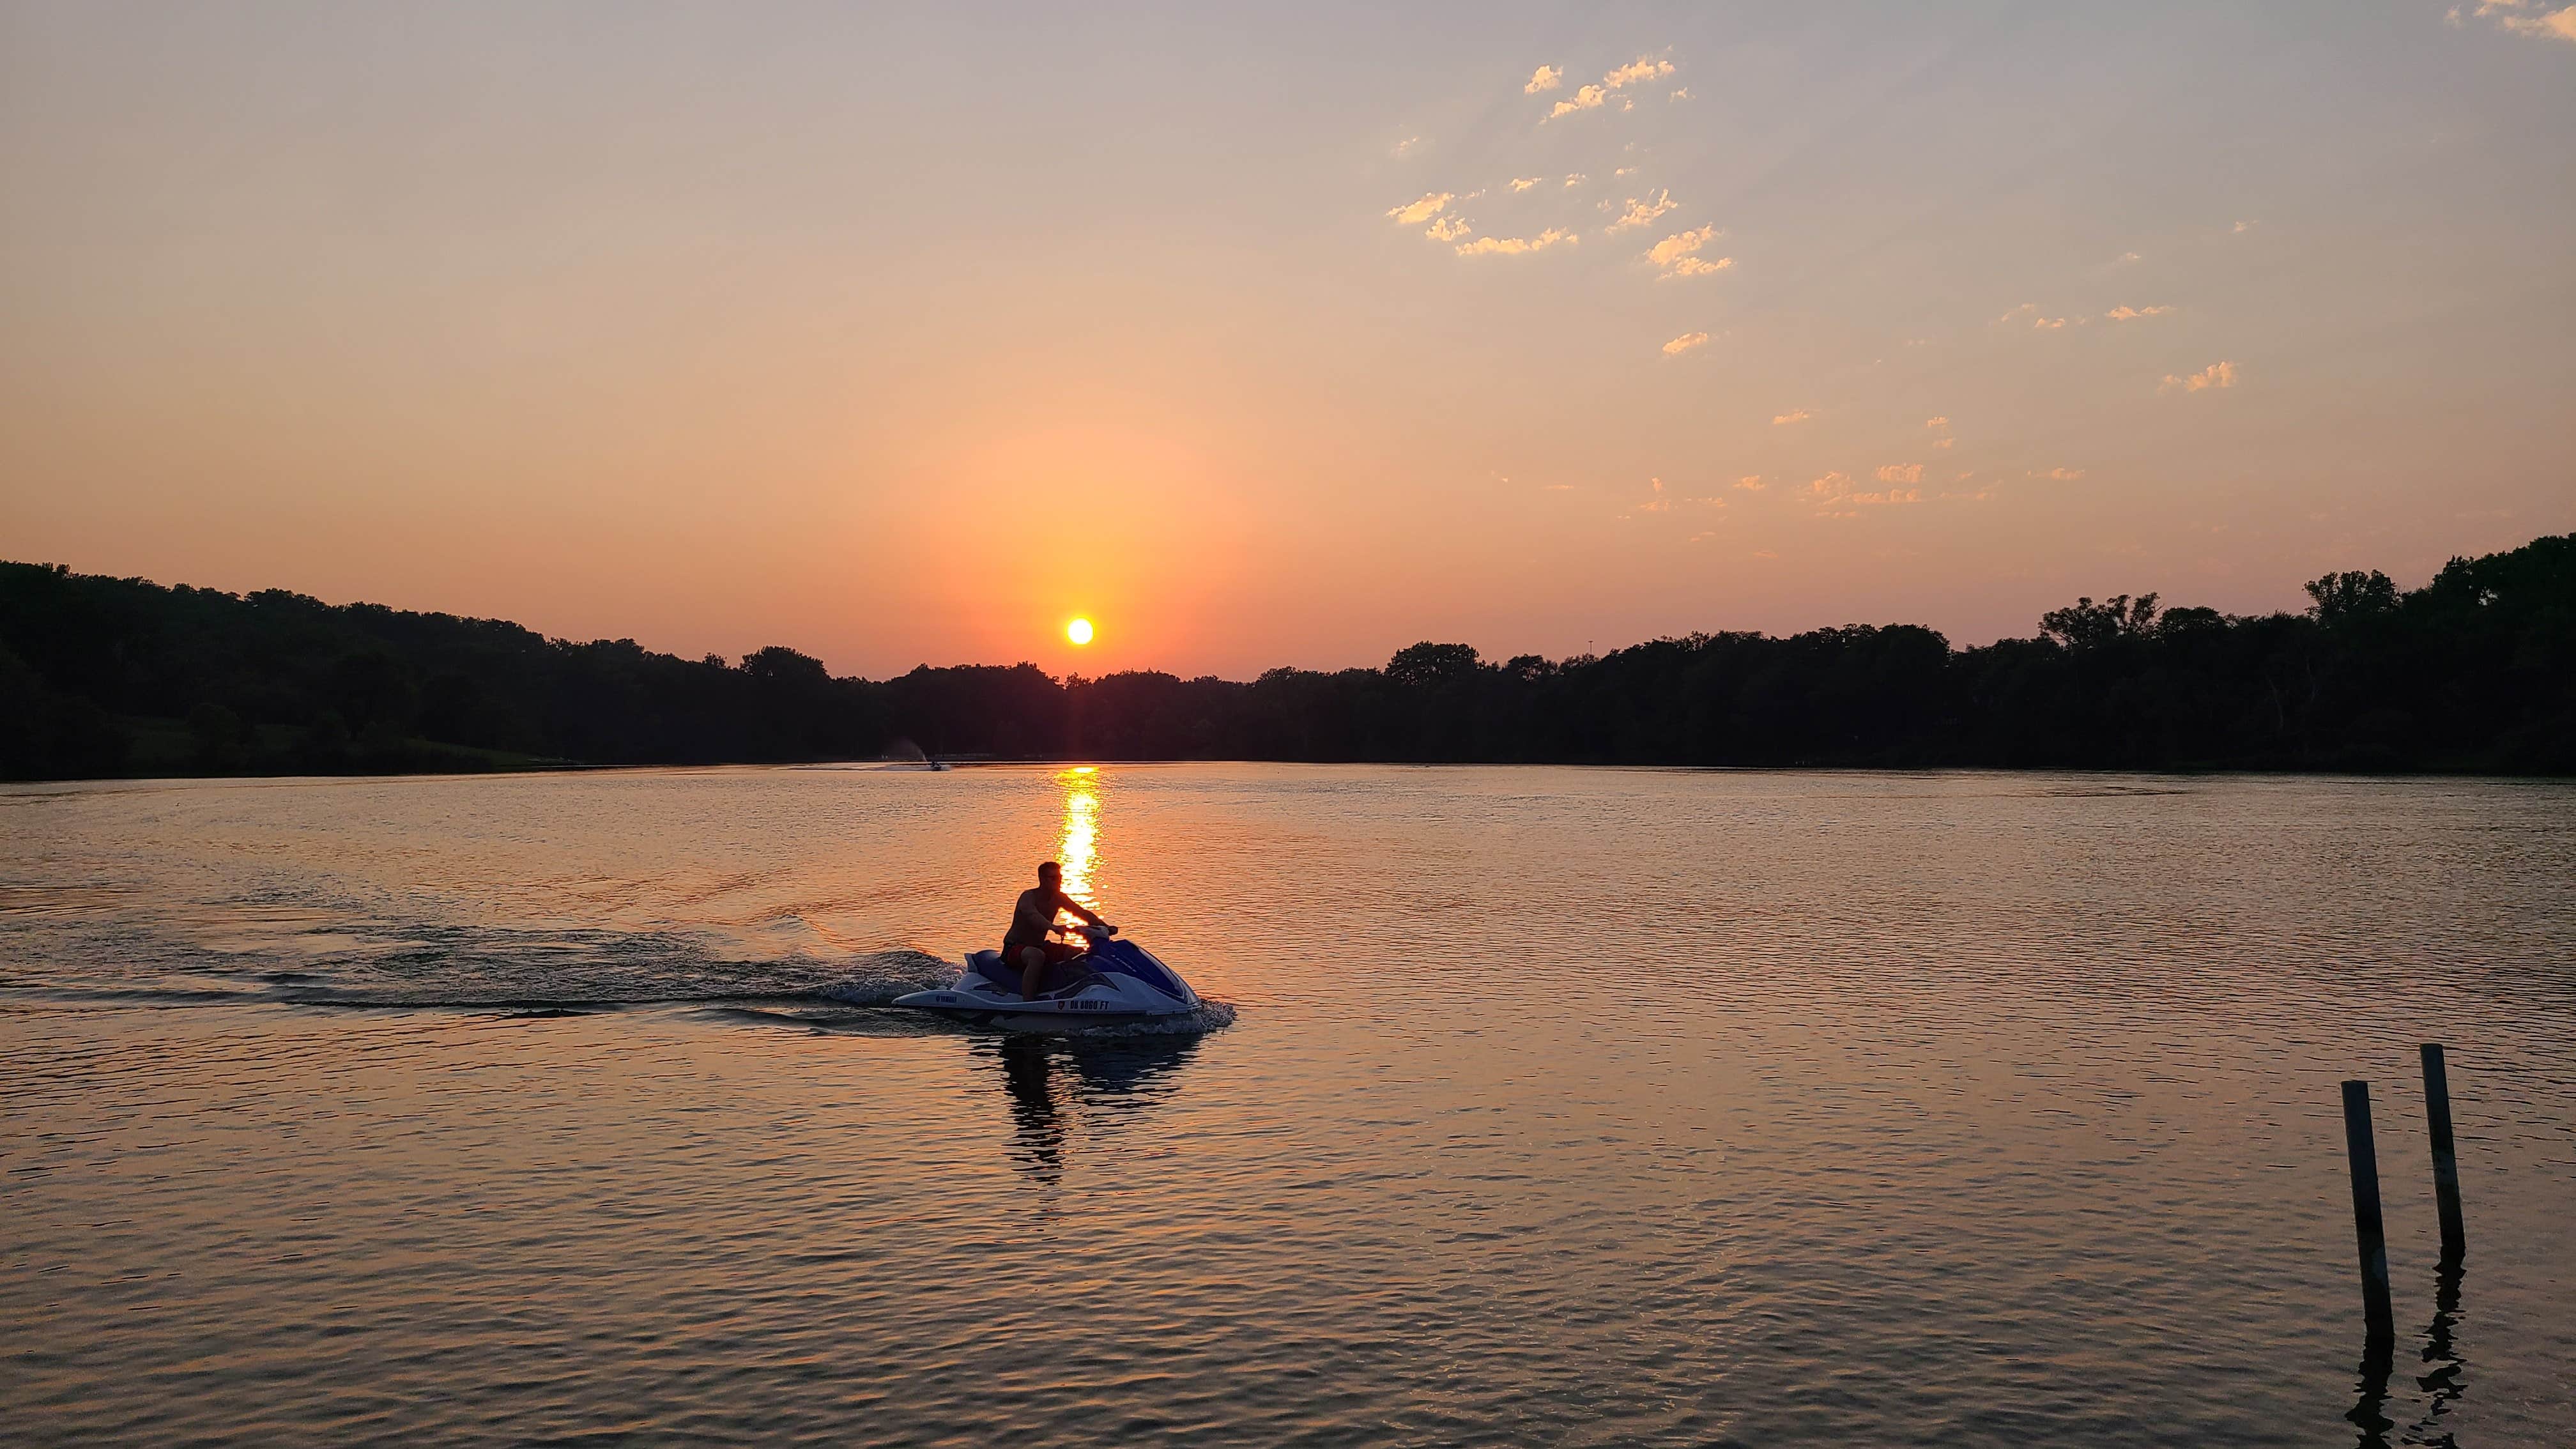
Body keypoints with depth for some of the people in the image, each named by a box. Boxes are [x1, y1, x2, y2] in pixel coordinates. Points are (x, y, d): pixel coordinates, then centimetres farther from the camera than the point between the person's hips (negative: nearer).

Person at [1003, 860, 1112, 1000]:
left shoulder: (1058, 898, 3)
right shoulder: (1028, 897, -19)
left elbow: (1082, 912, -1)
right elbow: (1032, 916, -40)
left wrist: (1104, 926, -18)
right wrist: (1053, 927, -59)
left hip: (1039, 945, 8)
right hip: (1014, 947, -8)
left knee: (1079, 953, -4)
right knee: (1037, 955, -40)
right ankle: (1027, 1004, -40)